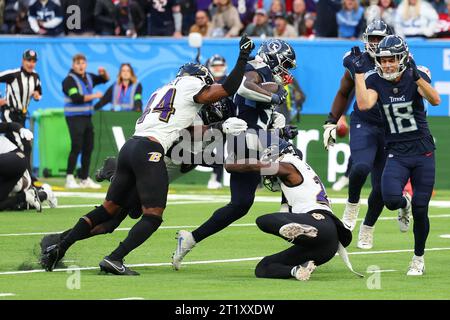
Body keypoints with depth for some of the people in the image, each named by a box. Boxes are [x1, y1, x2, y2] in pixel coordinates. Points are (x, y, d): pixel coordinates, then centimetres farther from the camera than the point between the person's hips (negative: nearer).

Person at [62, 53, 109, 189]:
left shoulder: (89, 77, 13)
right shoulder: (70, 80, -9)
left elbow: (105, 80, 27)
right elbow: (76, 98, -20)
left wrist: (103, 73, 4)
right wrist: (94, 96, -14)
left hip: (87, 117, 8)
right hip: (75, 117, -8)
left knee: (88, 148, 8)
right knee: (76, 147, -14)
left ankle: (85, 178, 14)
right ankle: (69, 178, -13)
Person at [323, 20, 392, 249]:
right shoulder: (356, 63, 0)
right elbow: (343, 94, 15)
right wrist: (331, 123, 12)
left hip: (390, 130, 1)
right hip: (363, 125, -1)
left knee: (381, 187, 2)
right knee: (361, 168, -29)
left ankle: (367, 228, 25)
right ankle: (352, 204, 1)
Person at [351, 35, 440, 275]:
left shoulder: (416, 76, -8)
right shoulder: (375, 80, -3)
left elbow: (435, 100, -26)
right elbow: (364, 104, -21)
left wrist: (417, 77, -38)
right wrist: (359, 72, -18)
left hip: (423, 152, -1)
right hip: (396, 153, 1)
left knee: (420, 211, -1)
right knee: (391, 199, -24)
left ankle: (419, 259, 22)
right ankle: (404, 204, 16)